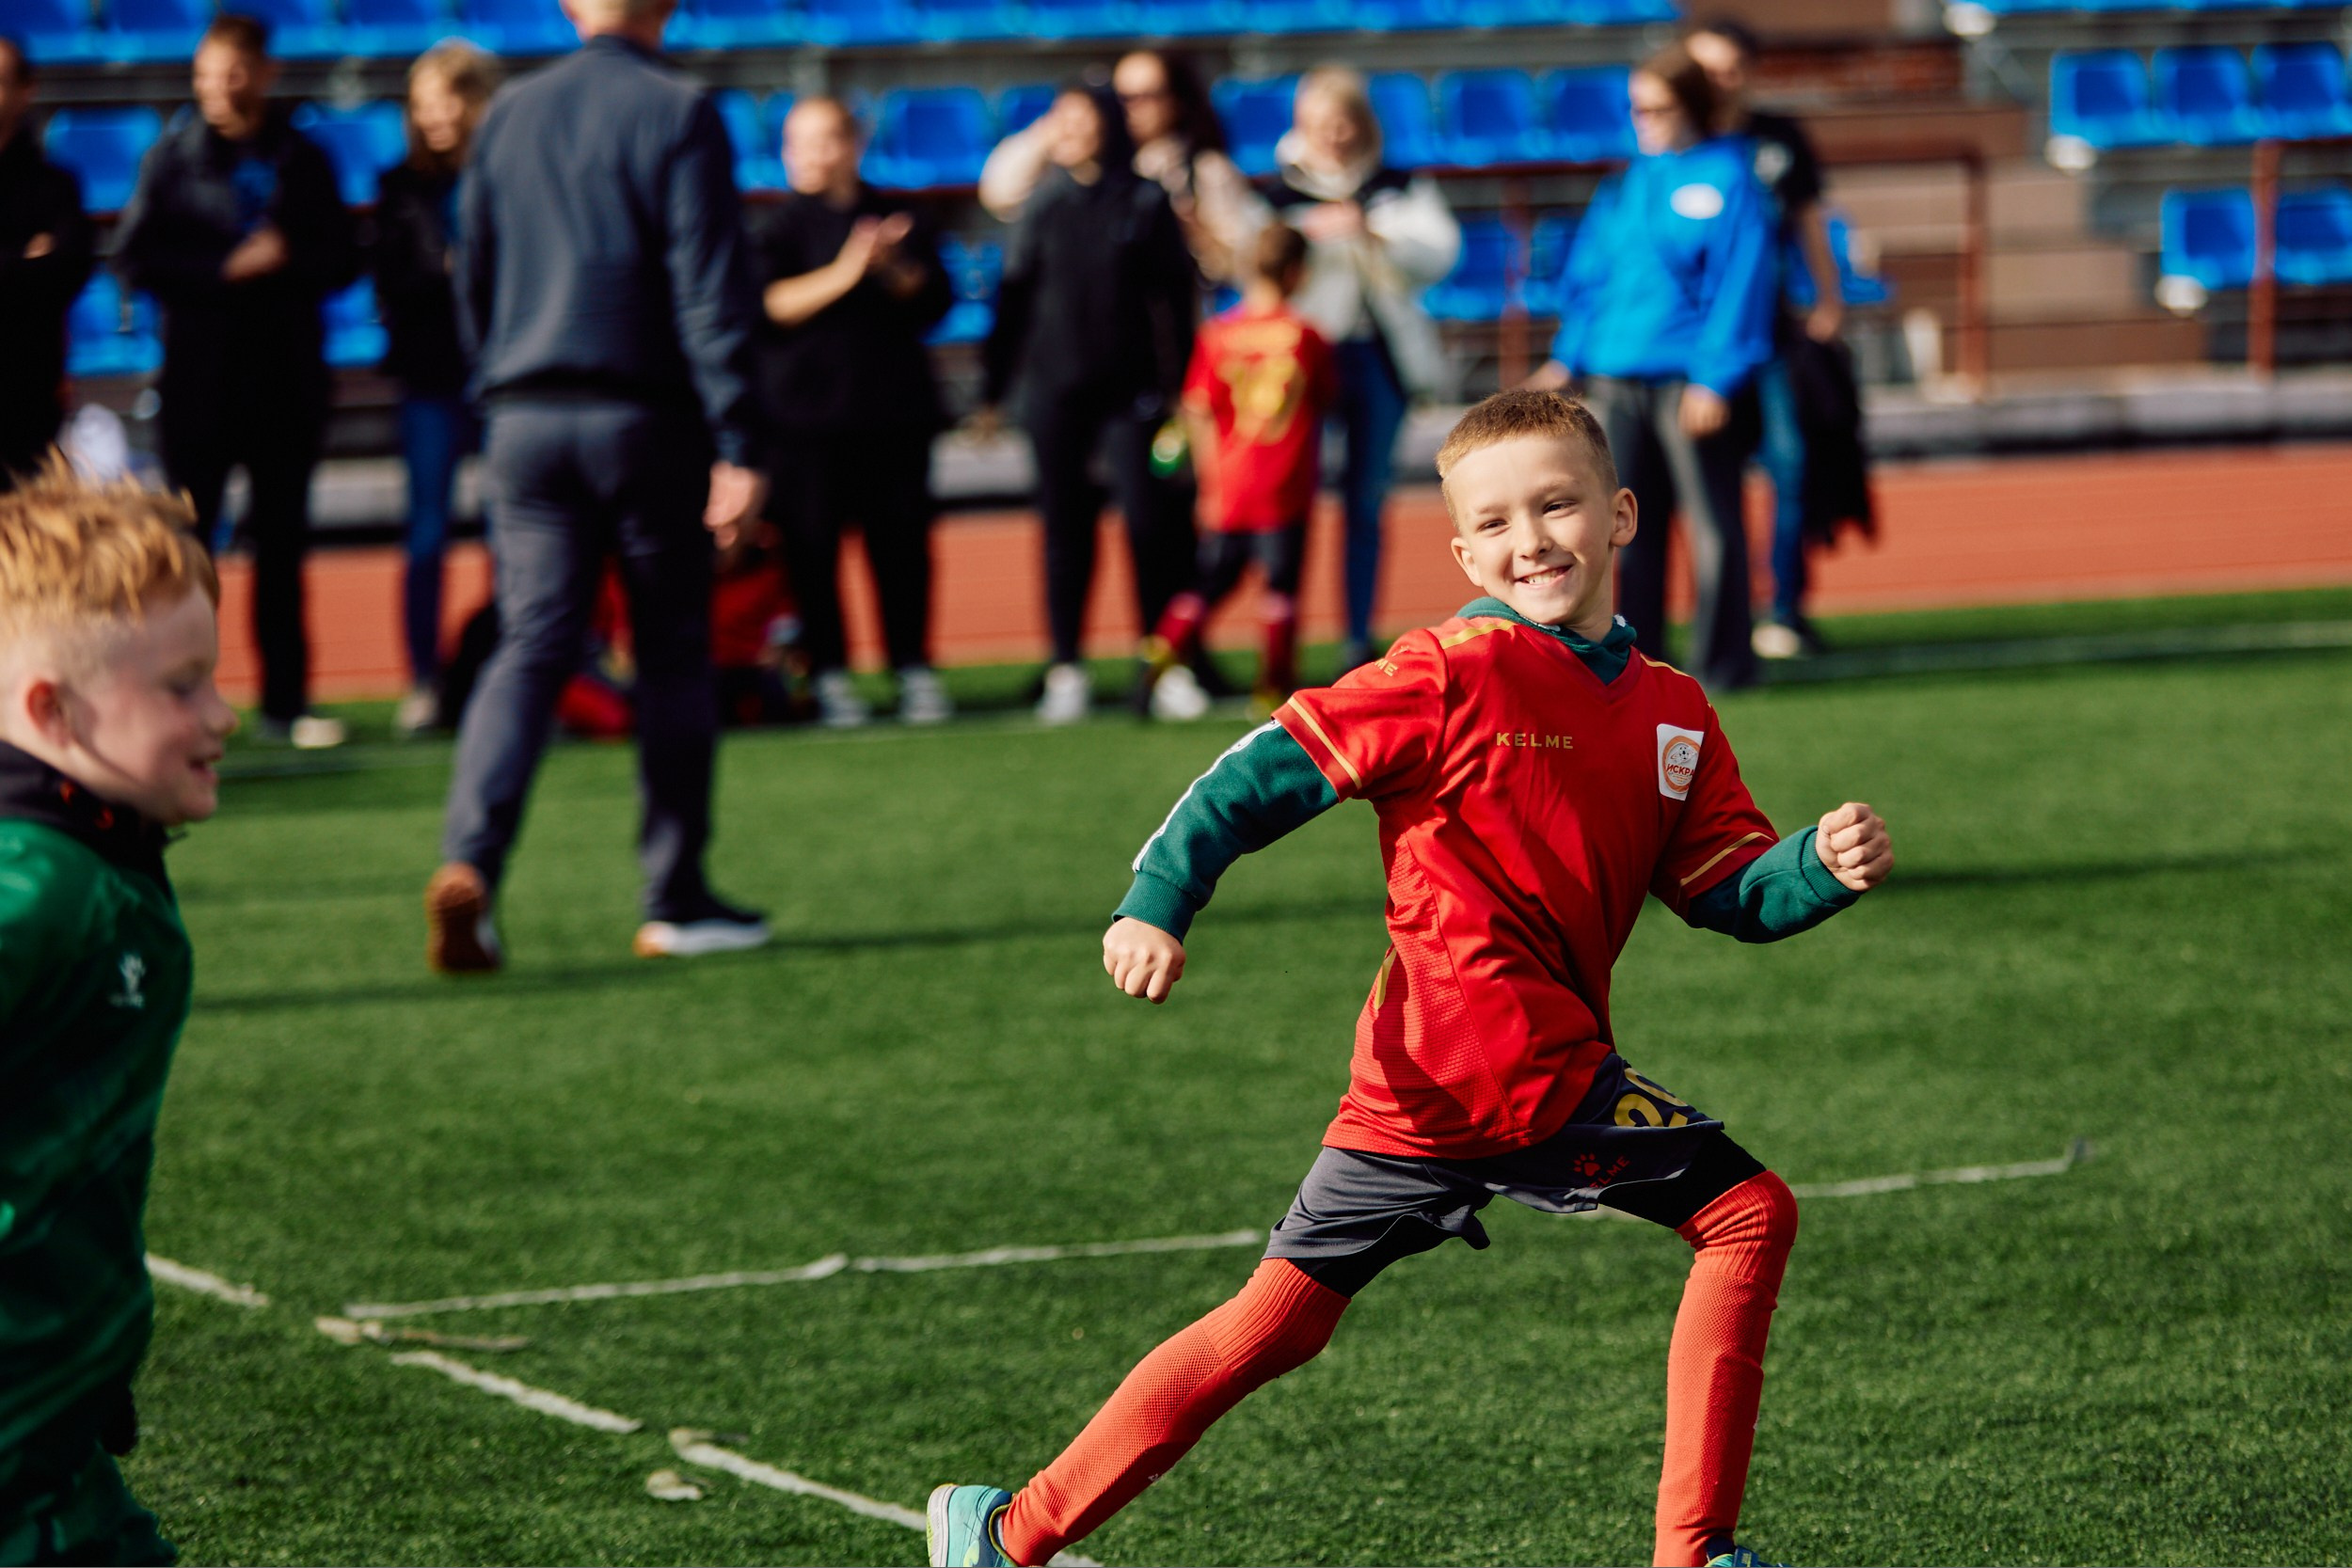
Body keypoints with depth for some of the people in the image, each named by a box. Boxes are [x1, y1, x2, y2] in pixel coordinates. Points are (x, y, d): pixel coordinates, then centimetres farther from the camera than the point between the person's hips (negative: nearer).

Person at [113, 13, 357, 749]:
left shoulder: (302, 160, 8)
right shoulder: (173, 157, 1)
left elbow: (342, 261, 5)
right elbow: (136, 259, -5)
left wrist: (286, 260, -14)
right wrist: (226, 270, -14)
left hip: (288, 376, 2)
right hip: (200, 376, -2)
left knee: (282, 543, 6)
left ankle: (286, 701, 12)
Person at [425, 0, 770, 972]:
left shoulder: (508, 116, 10)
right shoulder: (677, 115, -6)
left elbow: (472, 281, 16)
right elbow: (711, 292, -11)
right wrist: (738, 447, -12)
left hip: (524, 419, 4)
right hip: (646, 419, -4)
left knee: (531, 644, 0)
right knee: (673, 653, 8)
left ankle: (468, 862, -22)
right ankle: (677, 905, 11)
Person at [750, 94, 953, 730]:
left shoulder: (900, 220, 12)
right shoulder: (777, 226, 4)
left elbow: (935, 301, 6)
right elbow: (768, 305, -11)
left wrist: (891, 271, -12)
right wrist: (842, 274, -18)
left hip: (895, 408, 2)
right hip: (806, 412, -2)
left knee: (901, 539, 2)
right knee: (812, 545, -3)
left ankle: (914, 668, 10)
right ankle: (830, 675, 4)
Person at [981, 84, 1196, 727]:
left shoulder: (1145, 204, 2)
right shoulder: (1044, 207, 8)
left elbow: (1175, 298, 3)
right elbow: (1013, 298, 10)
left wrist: (1180, 384, -3)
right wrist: (993, 390, 7)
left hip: (1130, 388, -2)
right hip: (1054, 389, 2)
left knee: (1149, 518, -6)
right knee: (1065, 523, 3)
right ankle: (1065, 668, 8)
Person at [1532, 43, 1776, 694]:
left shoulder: (1727, 179, -2)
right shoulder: (1625, 186, 14)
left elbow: (1740, 281, -7)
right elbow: (1588, 273, 19)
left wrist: (1715, 379, -13)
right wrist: (1567, 358, 10)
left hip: (1691, 383, -5)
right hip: (1615, 379, 5)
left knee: (1713, 525, 0)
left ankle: (1724, 665, 6)